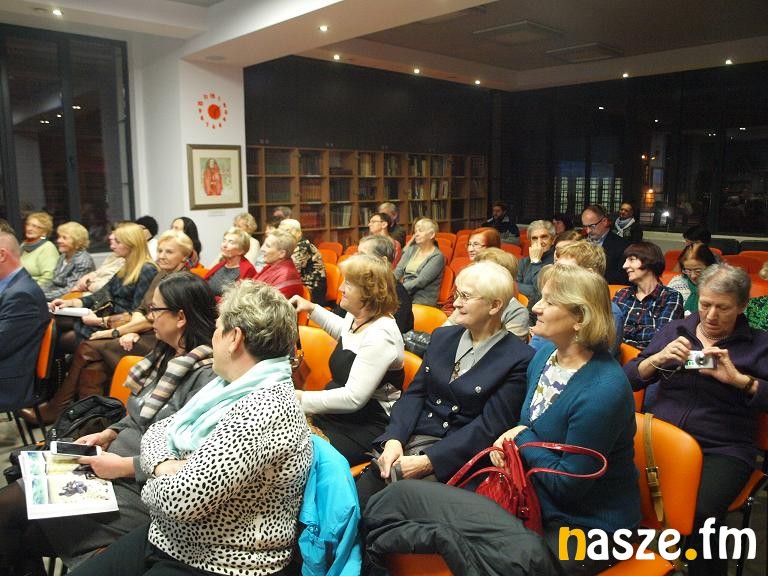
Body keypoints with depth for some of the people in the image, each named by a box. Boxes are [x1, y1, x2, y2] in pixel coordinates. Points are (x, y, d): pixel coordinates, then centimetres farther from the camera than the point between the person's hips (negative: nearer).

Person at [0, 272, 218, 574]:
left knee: (32, 530, -8)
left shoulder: (207, 376, -23)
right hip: (109, 468, 8)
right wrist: (108, 434, 6)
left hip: (141, 488, -8)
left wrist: (125, 467, -20)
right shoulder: (167, 356, 7)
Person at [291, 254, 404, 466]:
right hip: (338, 412, 9)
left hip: (367, 427, -9)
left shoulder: (380, 336, -25)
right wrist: (312, 309, 20)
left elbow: (354, 398, -27)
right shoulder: (356, 317, 3)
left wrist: (302, 399, -21)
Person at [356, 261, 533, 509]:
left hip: (457, 458, -4)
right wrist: (394, 440, -10)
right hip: (412, 439, 5)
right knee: (355, 505, -15)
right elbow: (415, 393, 8)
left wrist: (427, 461, -18)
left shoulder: (519, 359, -7)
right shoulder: (442, 337, 11)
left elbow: (489, 427, -12)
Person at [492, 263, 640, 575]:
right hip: (541, 503, 7)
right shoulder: (545, 354, -3)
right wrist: (510, 439, -9)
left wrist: (522, 437, -12)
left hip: (591, 524, -7)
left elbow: (567, 483, -22)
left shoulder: (602, 391, -29)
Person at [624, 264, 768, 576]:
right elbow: (629, 379, 10)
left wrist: (737, 378, -16)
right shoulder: (674, 330, 14)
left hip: (722, 450, -2)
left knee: (702, 511, -31)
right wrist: (658, 359, -8)